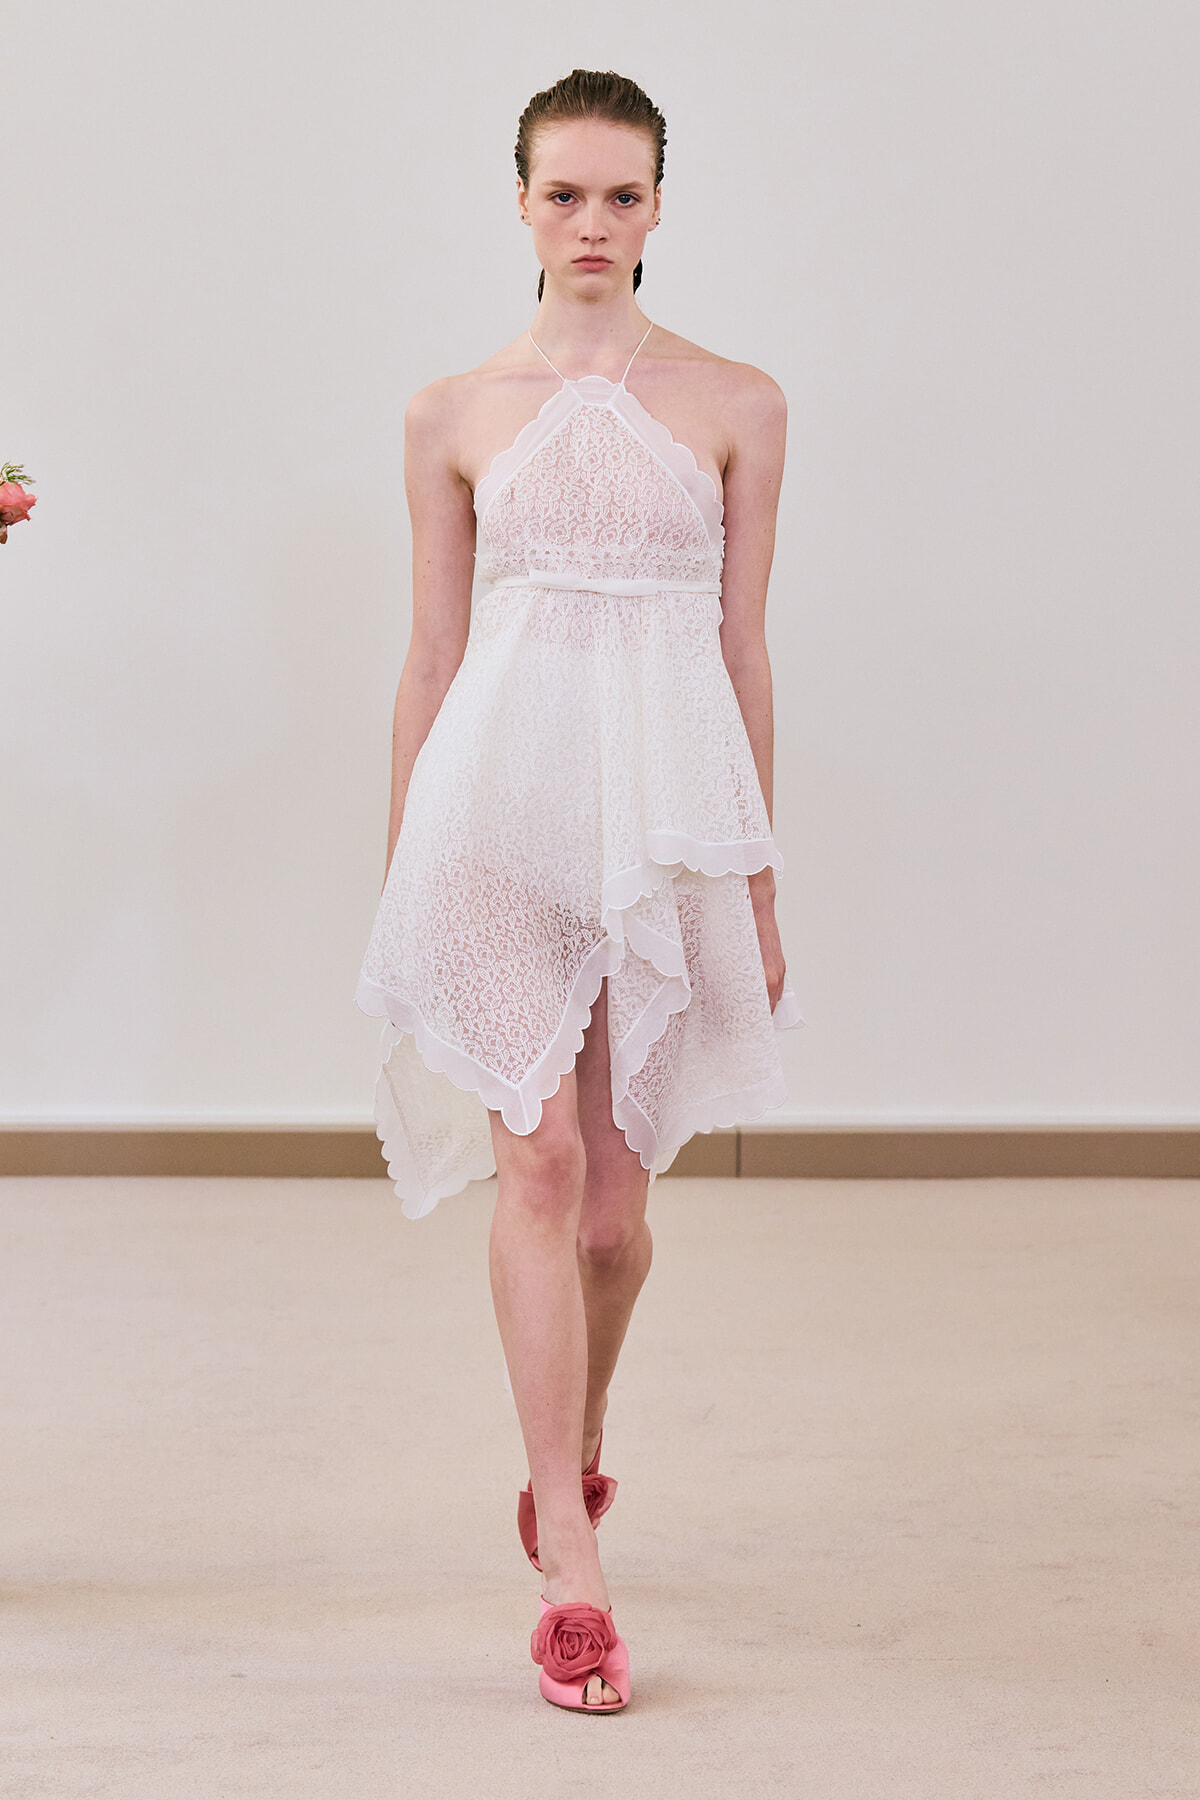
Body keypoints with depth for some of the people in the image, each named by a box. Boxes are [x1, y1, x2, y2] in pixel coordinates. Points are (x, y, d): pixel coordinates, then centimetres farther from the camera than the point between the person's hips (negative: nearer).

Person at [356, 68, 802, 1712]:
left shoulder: (736, 405, 7)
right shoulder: (456, 416, 7)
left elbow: (745, 649, 9)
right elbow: (431, 660, 10)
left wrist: (759, 874, 9)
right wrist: (397, 880, 10)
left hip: (667, 800, 1)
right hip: (498, 791, -1)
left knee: (613, 1200, 6)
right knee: (539, 1161, -12)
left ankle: (571, 1460, 37)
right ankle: (571, 1577, -7)